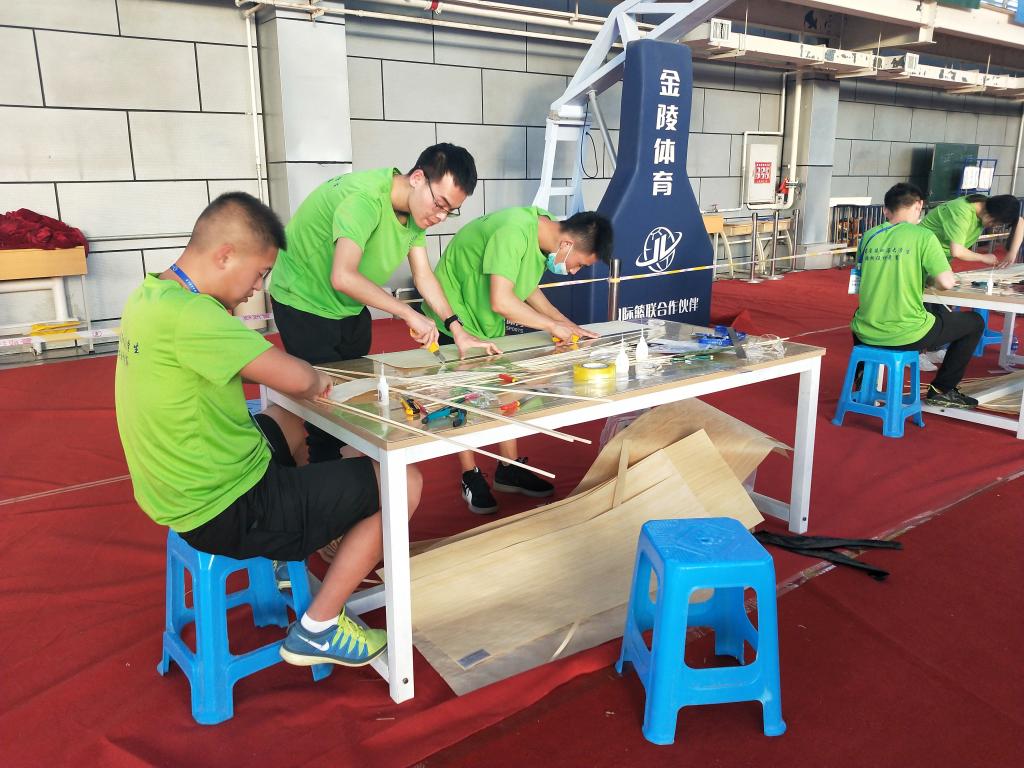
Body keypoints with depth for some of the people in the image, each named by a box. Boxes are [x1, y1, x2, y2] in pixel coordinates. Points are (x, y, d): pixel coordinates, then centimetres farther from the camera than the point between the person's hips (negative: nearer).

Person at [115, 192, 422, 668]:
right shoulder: (183, 313, -27)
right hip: (227, 512, -10)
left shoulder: (150, 295, 3)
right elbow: (295, 378, -31)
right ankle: (318, 629, 7)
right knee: (404, 483, -5)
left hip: (179, 493, 10)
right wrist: (317, 381, -7)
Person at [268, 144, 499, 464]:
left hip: (351, 309, 8)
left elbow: (424, 275, 0)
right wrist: (410, 314, -35)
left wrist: (458, 332, -8)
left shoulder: (417, 208, -4)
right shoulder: (365, 197, -31)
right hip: (304, 304, -8)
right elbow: (343, 277, -40)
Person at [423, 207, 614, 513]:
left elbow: (527, 287, 7)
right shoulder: (513, 232, -33)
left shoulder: (543, 230, -4)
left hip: (488, 323, 8)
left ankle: (509, 469, 19)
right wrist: (552, 325, -25)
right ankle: (471, 477, 14)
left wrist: (566, 324, -2)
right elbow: (501, 301, -38)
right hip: (452, 320, -8)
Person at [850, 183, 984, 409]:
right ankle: (942, 390, 22)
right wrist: (931, 277, 10)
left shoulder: (869, 236, 5)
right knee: (974, 322, 19)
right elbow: (946, 283, -13)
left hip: (866, 333, 5)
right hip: (907, 335, -5)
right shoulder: (923, 236, -8)